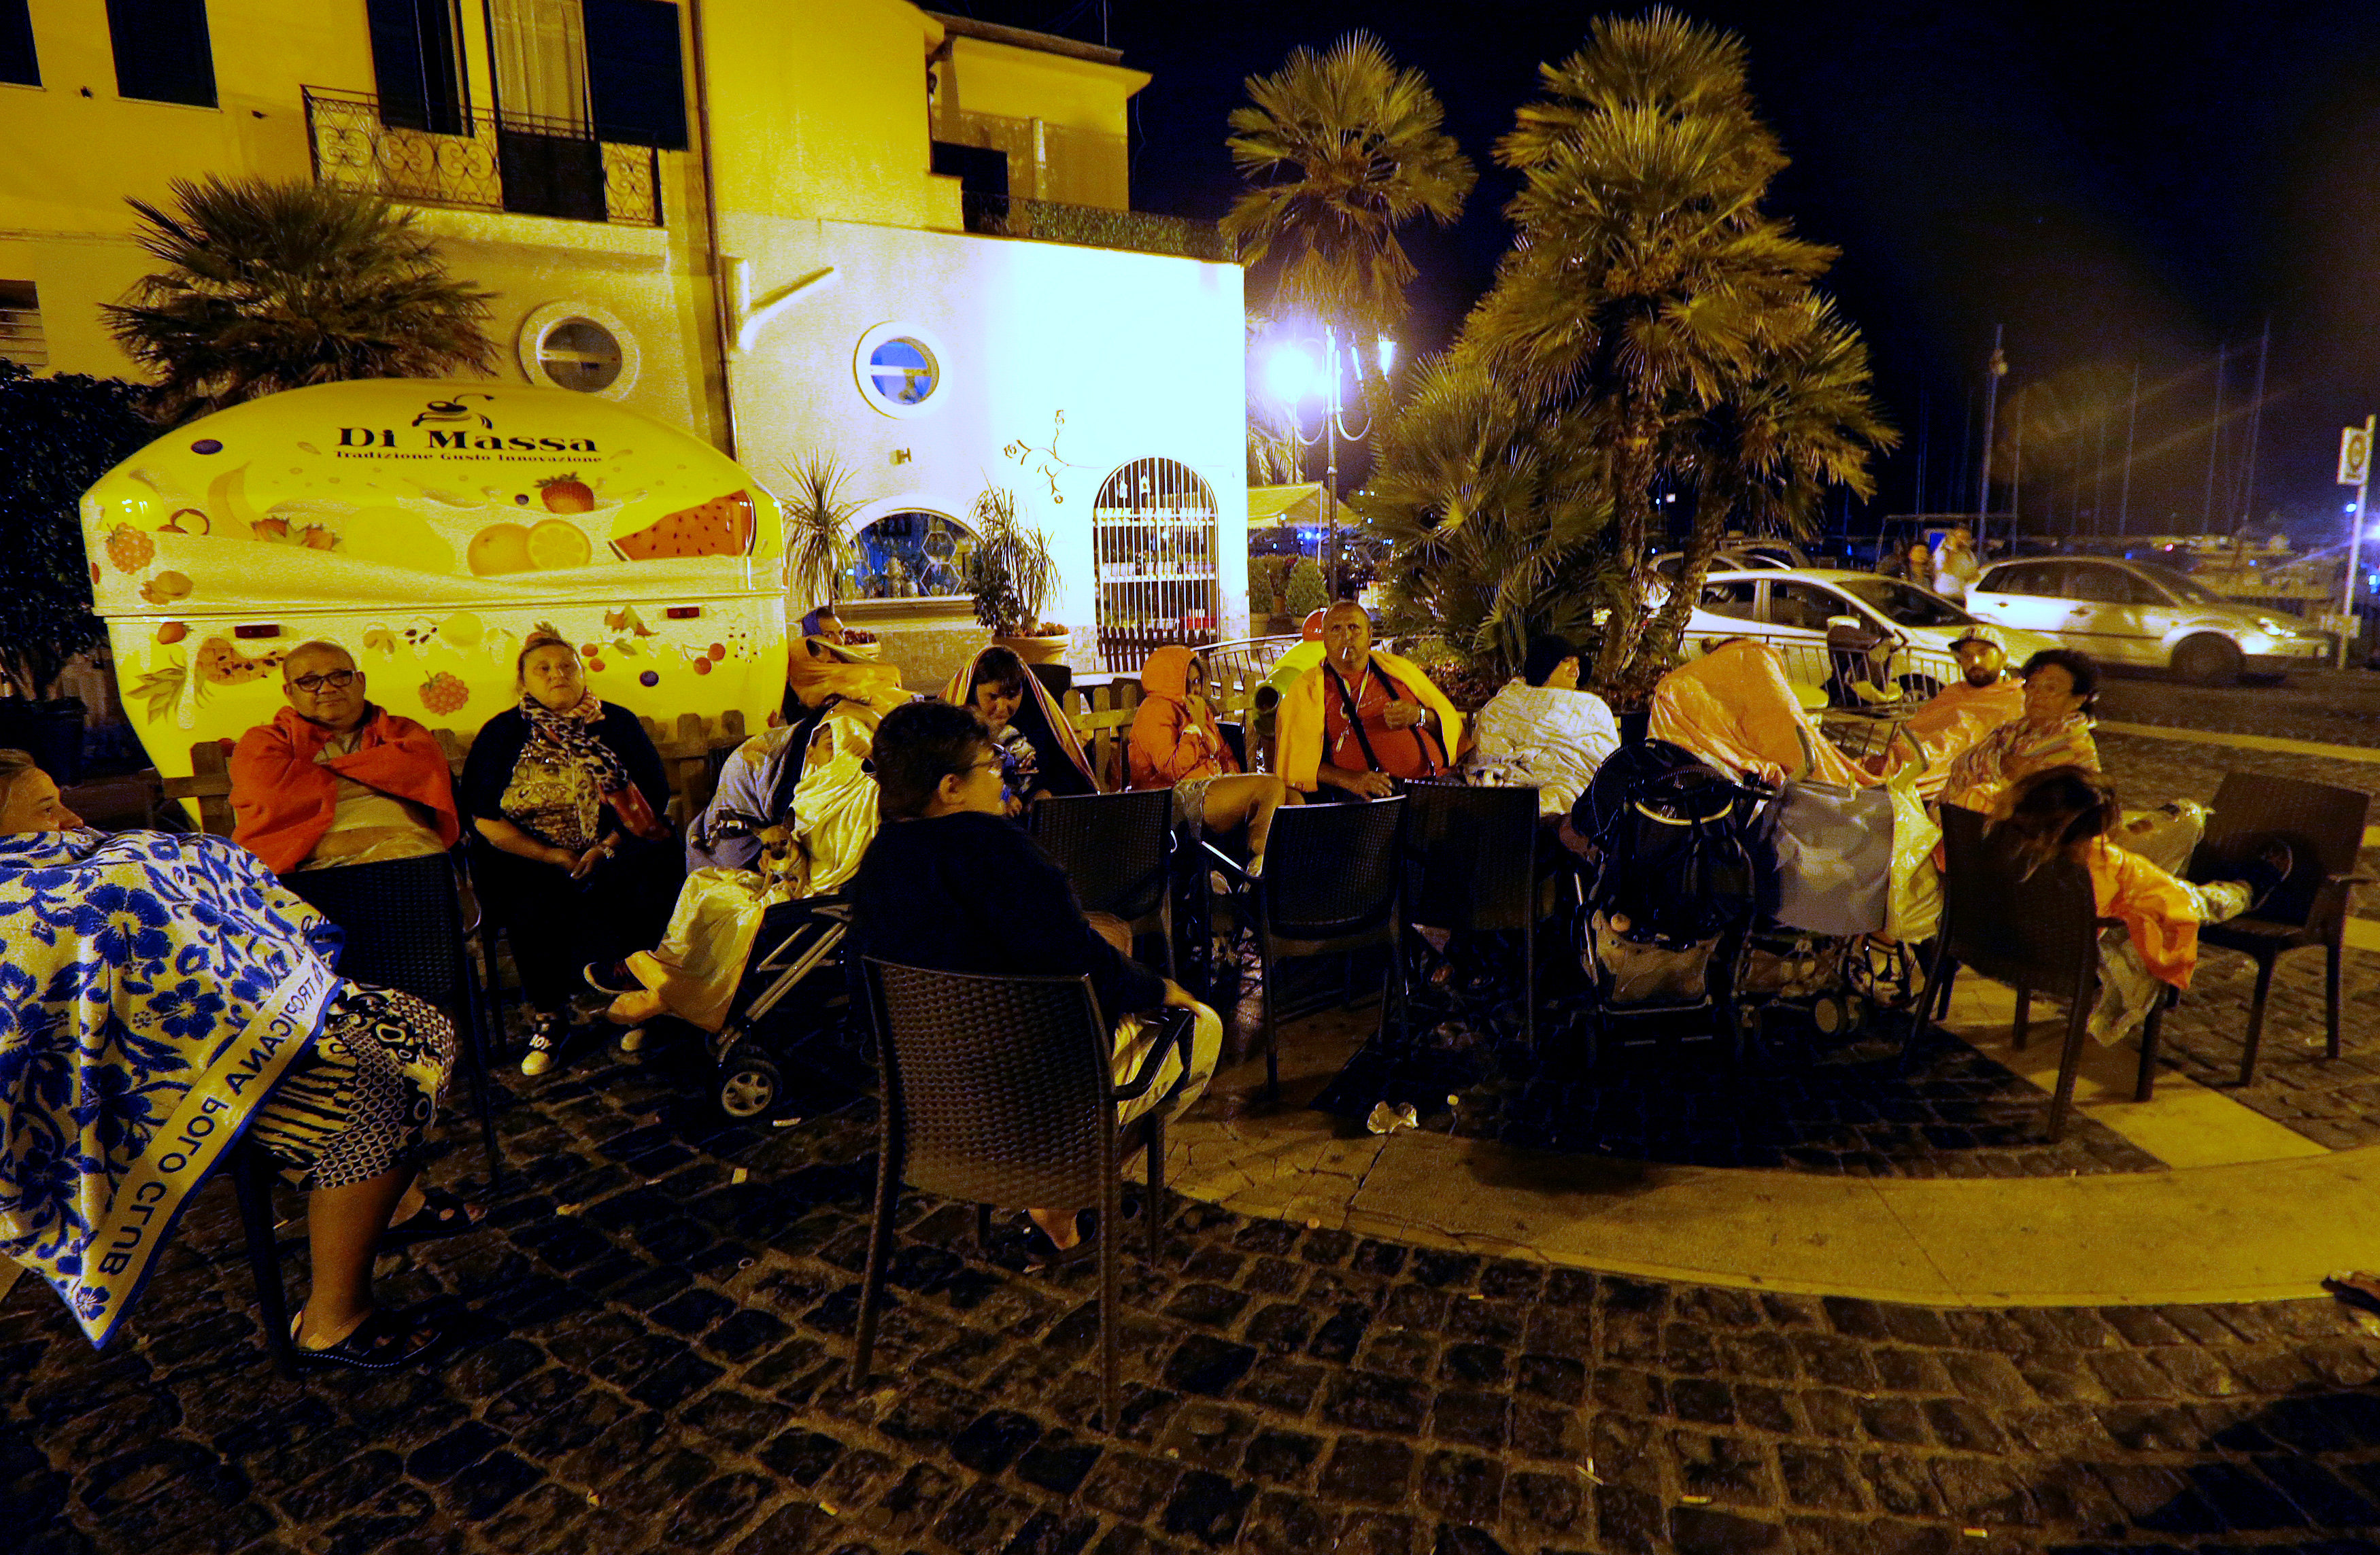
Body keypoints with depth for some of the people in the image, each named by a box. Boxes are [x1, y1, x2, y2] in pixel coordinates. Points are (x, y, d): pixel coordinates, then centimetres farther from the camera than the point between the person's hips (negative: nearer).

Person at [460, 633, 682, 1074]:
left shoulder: (618, 724, 8)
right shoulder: (502, 735, 6)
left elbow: (655, 795, 3)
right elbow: (483, 818, 0)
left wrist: (607, 847, -13)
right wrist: (552, 856, -13)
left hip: (615, 850, 1)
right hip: (528, 855, 0)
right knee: (531, 908, -31)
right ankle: (547, 1019, -12)